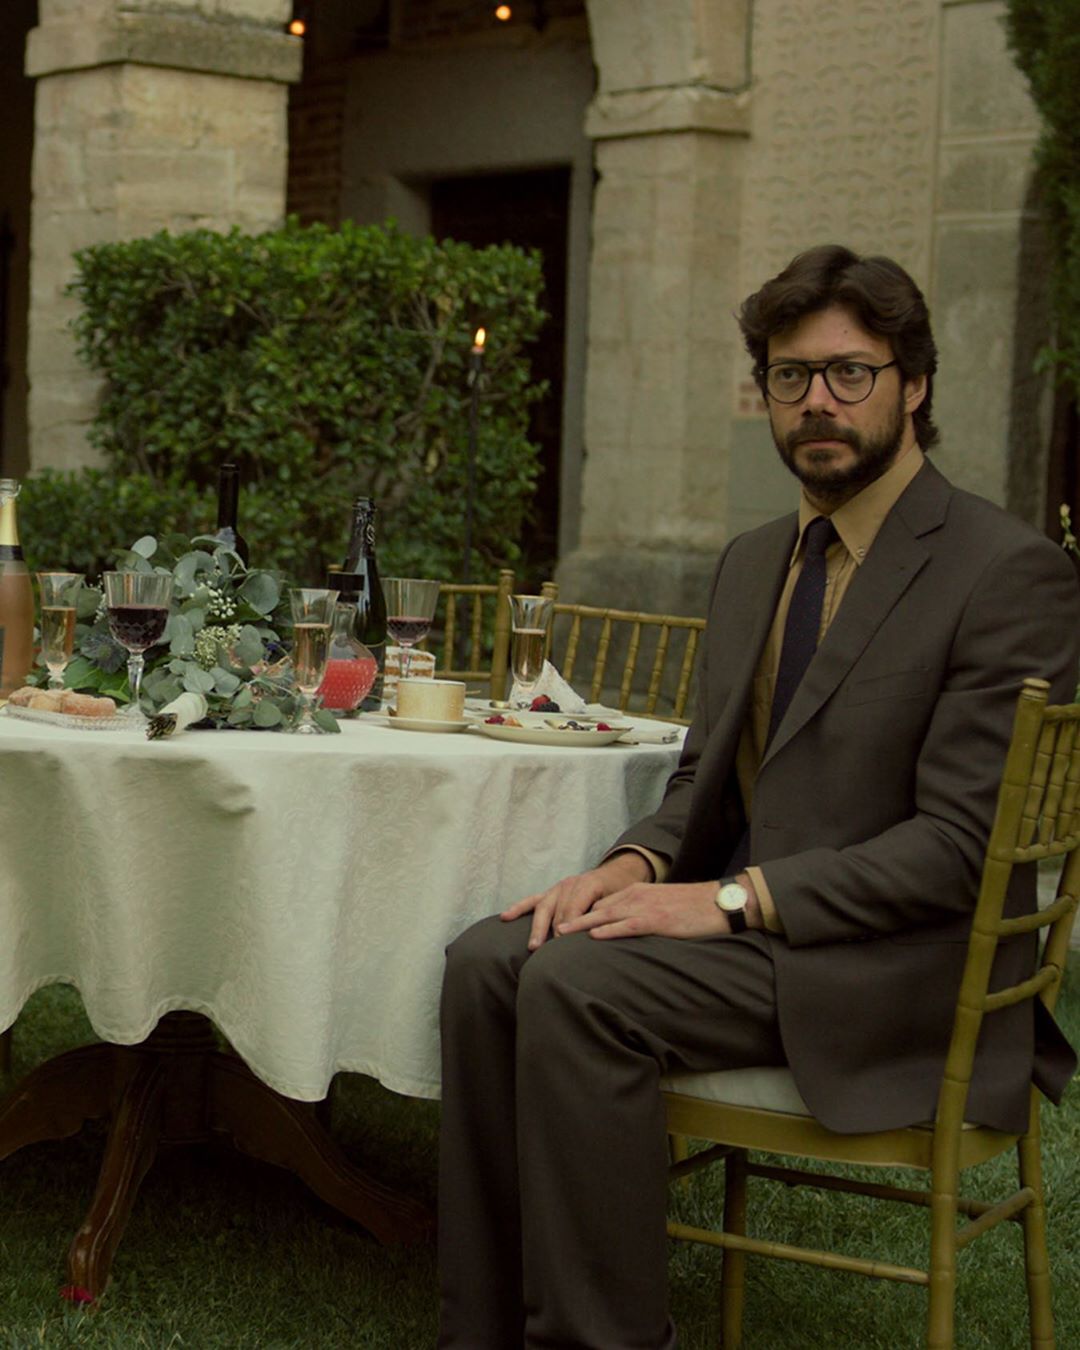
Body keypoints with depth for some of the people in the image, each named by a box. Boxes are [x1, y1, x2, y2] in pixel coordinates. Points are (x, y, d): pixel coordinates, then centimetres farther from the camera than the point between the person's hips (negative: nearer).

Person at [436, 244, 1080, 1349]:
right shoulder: (752, 562, 16)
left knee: (576, 984, -27)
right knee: (486, 959, -15)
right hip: (743, 913, 8)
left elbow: (963, 843, -16)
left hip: (890, 967, -7)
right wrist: (636, 864, -4)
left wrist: (736, 898, -20)